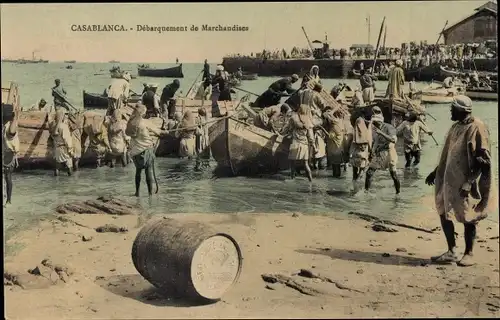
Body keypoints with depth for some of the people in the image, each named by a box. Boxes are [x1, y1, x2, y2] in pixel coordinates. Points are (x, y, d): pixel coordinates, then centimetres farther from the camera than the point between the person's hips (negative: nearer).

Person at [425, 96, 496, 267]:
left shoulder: (477, 128, -14)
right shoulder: (456, 127, 11)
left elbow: (483, 160, -18)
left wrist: (469, 182, -23)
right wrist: (435, 172, 22)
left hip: (466, 183, -8)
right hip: (451, 179, 8)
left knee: (468, 218, 2)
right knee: (443, 213, 9)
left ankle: (469, 254, 17)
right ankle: (452, 252, 19)